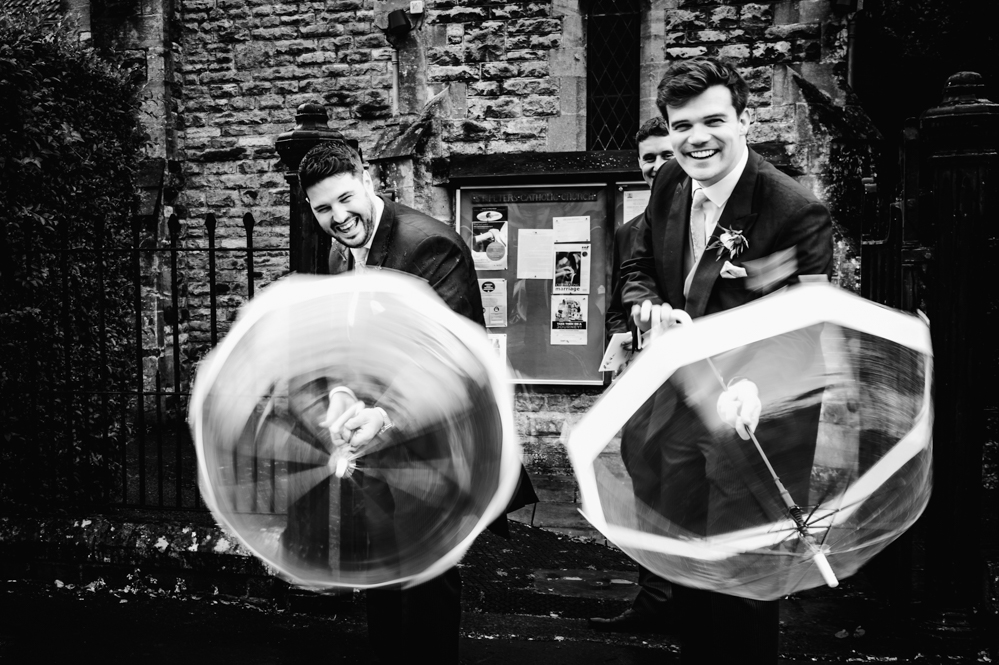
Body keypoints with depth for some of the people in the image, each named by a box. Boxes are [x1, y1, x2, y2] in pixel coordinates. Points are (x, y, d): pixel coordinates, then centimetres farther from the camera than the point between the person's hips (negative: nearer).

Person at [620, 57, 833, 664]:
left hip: (755, 421, -6)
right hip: (679, 406, 6)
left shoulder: (797, 212, -20)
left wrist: (754, 386, -43)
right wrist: (650, 307, -9)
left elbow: (805, 331, -24)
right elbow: (639, 266, 13)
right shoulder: (670, 186, 0)